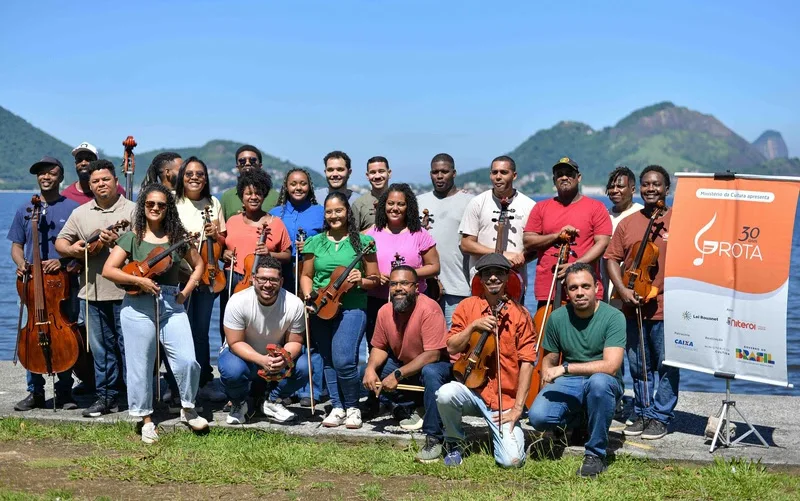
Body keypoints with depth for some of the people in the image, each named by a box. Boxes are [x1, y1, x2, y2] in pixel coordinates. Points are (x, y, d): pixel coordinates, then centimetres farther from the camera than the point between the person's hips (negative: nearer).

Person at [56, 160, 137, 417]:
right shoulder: (80, 213, 12)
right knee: (101, 348, 12)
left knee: (128, 345, 0)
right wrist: (71, 249, -5)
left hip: (124, 291, -5)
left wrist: (119, 241, -24)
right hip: (92, 292, 5)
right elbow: (60, 241, 17)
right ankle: (106, 396, 21)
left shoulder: (131, 210, -2)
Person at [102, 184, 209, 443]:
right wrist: (139, 280, -15)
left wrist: (185, 292, 3)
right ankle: (146, 420, 20)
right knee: (141, 365, 4)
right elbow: (108, 270, -5)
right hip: (138, 307, -2)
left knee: (187, 360, -8)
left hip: (171, 305, 2)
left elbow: (198, 265, 16)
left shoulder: (177, 237, 8)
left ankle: (188, 410, 16)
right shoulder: (133, 237, 1)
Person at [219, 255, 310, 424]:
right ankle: (239, 403, 1)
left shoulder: (294, 304, -20)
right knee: (231, 370, -36)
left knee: (303, 367, -26)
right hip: (243, 355, -2)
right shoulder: (238, 302, -25)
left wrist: (284, 358, -33)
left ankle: (271, 401, 3)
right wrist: (262, 360, -38)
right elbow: (235, 343, -21)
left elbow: (295, 342, -9)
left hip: (276, 356, 2)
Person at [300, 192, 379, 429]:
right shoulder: (315, 242, 9)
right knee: (328, 361, 7)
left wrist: (361, 281, -15)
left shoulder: (362, 242, 1)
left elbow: (375, 279, 5)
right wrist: (308, 294, -4)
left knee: (344, 360, -15)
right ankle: (337, 407, 21)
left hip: (352, 308, -4)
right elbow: (307, 276, 14)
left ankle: (352, 407, 6)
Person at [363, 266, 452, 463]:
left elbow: (432, 355, -31)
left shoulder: (429, 309, -27)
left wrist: (397, 375, -33)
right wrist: (371, 368, -17)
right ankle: (406, 408, 12)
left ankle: (434, 438, -27)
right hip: (404, 365, 7)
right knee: (374, 370, -7)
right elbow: (379, 347, 4)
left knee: (430, 373, -37)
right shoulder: (385, 311, -8)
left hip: (436, 364, -7)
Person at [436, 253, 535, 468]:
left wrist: (518, 407, -10)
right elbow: (451, 347, 0)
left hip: (504, 399, -1)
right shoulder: (467, 306, 3)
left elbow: (527, 362, -5)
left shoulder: (520, 314, -3)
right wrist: (473, 326, -17)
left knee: (512, 460, -18)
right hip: (471, 389, 1)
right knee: (445, 394, -34)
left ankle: (499, 432, 19)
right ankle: (454, 443, -3)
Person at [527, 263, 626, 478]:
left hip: (604, 383, -3)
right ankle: (575, 419, 14)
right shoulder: (557, 318, -1)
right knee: (538, 416, -25)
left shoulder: (613, 317, -13)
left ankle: (596, 453, -18)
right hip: (567, 383, 3)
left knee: (599, 381, -40)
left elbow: (610, 366, -24)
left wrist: (566, 368, -25)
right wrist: (548, 382, -3)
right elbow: (550, 359, 15)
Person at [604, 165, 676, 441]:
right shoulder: (627, 224, 9)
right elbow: (612, 258, 8)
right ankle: (643, 414, 25)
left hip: (666, 308, -4)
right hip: (634, 308, 4)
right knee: (639, 366, 12)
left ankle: (660, 417, 13)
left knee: (666, 366, 1)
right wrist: (622, 289, -6)